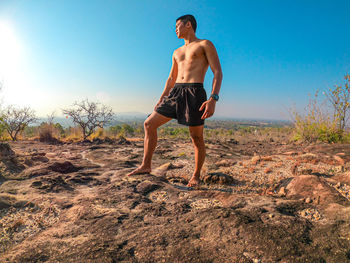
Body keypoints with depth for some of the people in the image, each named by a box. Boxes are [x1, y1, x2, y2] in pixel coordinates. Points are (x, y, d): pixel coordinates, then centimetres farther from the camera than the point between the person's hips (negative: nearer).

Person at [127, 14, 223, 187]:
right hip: (175, 93, 7)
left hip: (195, 92, -6)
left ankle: (196, 175, 18)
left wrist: (213, 99, -19)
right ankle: (146, 166, 9)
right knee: (149, 124, 0)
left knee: (196, 137, -2)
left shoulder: (205, 45, 5)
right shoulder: (177, 52, 26)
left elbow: (218, 73, -4)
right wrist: (161, 101, 20)